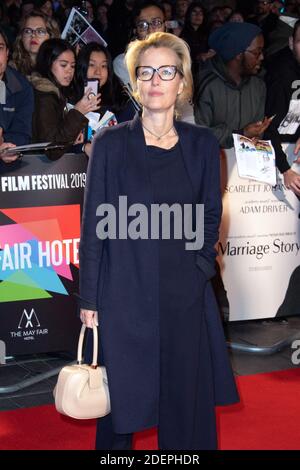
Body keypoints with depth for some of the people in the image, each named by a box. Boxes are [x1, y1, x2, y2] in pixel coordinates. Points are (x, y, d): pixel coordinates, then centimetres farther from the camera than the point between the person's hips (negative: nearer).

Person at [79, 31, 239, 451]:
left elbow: (211, 215, 12)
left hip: (185, 292, 2)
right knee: (123, 397, 8)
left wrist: (201, 263, -2)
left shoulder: (202, 144, 3)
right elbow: (94, 224, -3)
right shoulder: (111, 144, -4)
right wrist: (89, 299, -4)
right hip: (126, 293, -2)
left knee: (188, 397, 10)